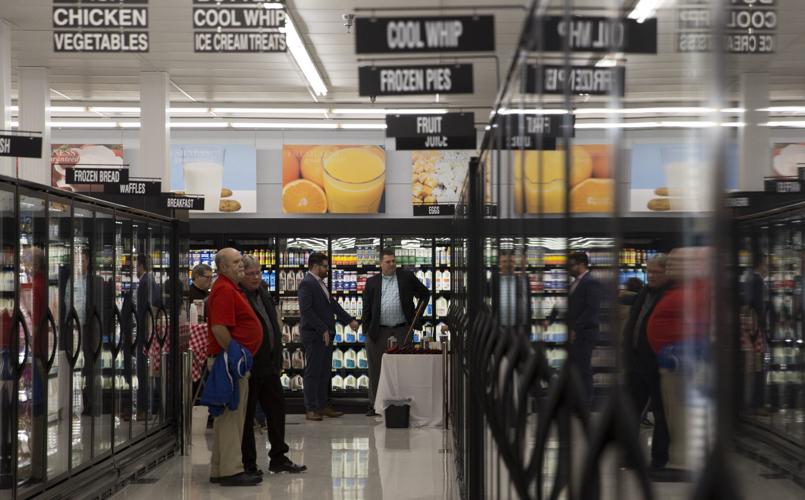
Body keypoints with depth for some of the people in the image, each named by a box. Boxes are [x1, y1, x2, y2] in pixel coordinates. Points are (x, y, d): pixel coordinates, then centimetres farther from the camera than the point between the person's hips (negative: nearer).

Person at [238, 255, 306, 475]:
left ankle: (278, 458, 22)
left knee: (277, 408, 12)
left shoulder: (264, 294, 13)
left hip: (268, 366, 8)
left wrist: (277, 360, 16)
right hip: (249, 367, -8)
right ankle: (248, 463, 11)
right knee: (247, 416, 2)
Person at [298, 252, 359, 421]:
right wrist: (322, 330, -19)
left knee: (324, 372, 12)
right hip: (314, 336, -9)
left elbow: (332, 304, 22)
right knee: (313, 372, -3)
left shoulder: (320, 283, 16)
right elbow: (306, 310, -20)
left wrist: (349, 320, 17)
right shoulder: (307, 284, -14)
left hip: (325, 335, 9)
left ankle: (323, 406, 18)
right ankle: (310, 409, 2)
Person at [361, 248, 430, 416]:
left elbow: (425, 294, 14)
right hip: (378, 332, 1)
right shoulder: (372, 282, 6)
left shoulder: (407, 277, 4)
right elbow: (366, 309, 7)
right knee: (376, 370, 4)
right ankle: (374, 405, 11)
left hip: (401, 331, -1)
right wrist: (366, 332, 1)